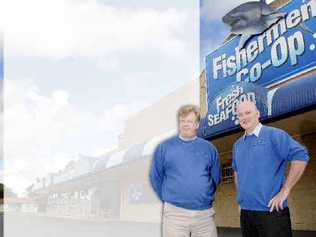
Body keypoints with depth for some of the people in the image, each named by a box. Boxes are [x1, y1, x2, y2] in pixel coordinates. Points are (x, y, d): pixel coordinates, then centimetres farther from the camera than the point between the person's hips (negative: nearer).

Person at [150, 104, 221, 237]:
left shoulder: (209, 149, 8)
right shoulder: (164, 147, 2)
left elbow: (216, 178, 15)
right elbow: (156, 178, 7)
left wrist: (205, 197, 12)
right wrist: (168, 199, 7)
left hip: (205, 213, 2)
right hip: (175, 213, -2)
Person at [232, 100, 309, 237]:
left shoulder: (274, 135, -7)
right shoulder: (237, 144, 13)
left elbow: (300, 156, -17)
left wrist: (285, 190, -17)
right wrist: (240, 196, 14)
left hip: (271, 211, -6)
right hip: (245, 212, 6)